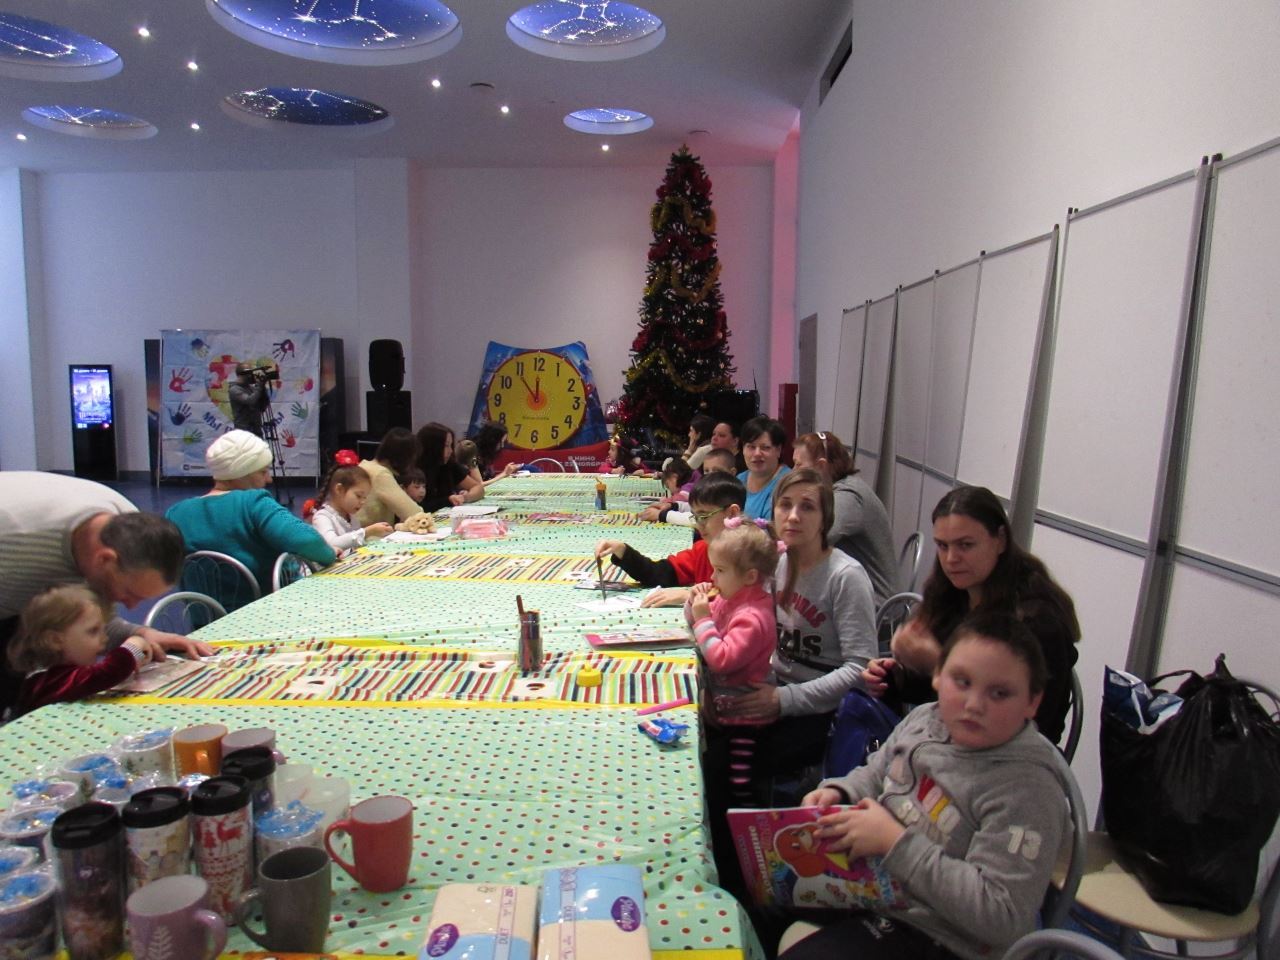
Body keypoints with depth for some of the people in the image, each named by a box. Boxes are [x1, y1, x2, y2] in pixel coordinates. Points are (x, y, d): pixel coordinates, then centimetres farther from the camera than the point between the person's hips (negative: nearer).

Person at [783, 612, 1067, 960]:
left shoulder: (1026, 788, -24)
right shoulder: (924, 719, -4)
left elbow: (1002, 916, -28)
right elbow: (873, 776, 14)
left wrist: (895, 842, -29)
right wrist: (837, 793, -8)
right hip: (865, 880, 7)